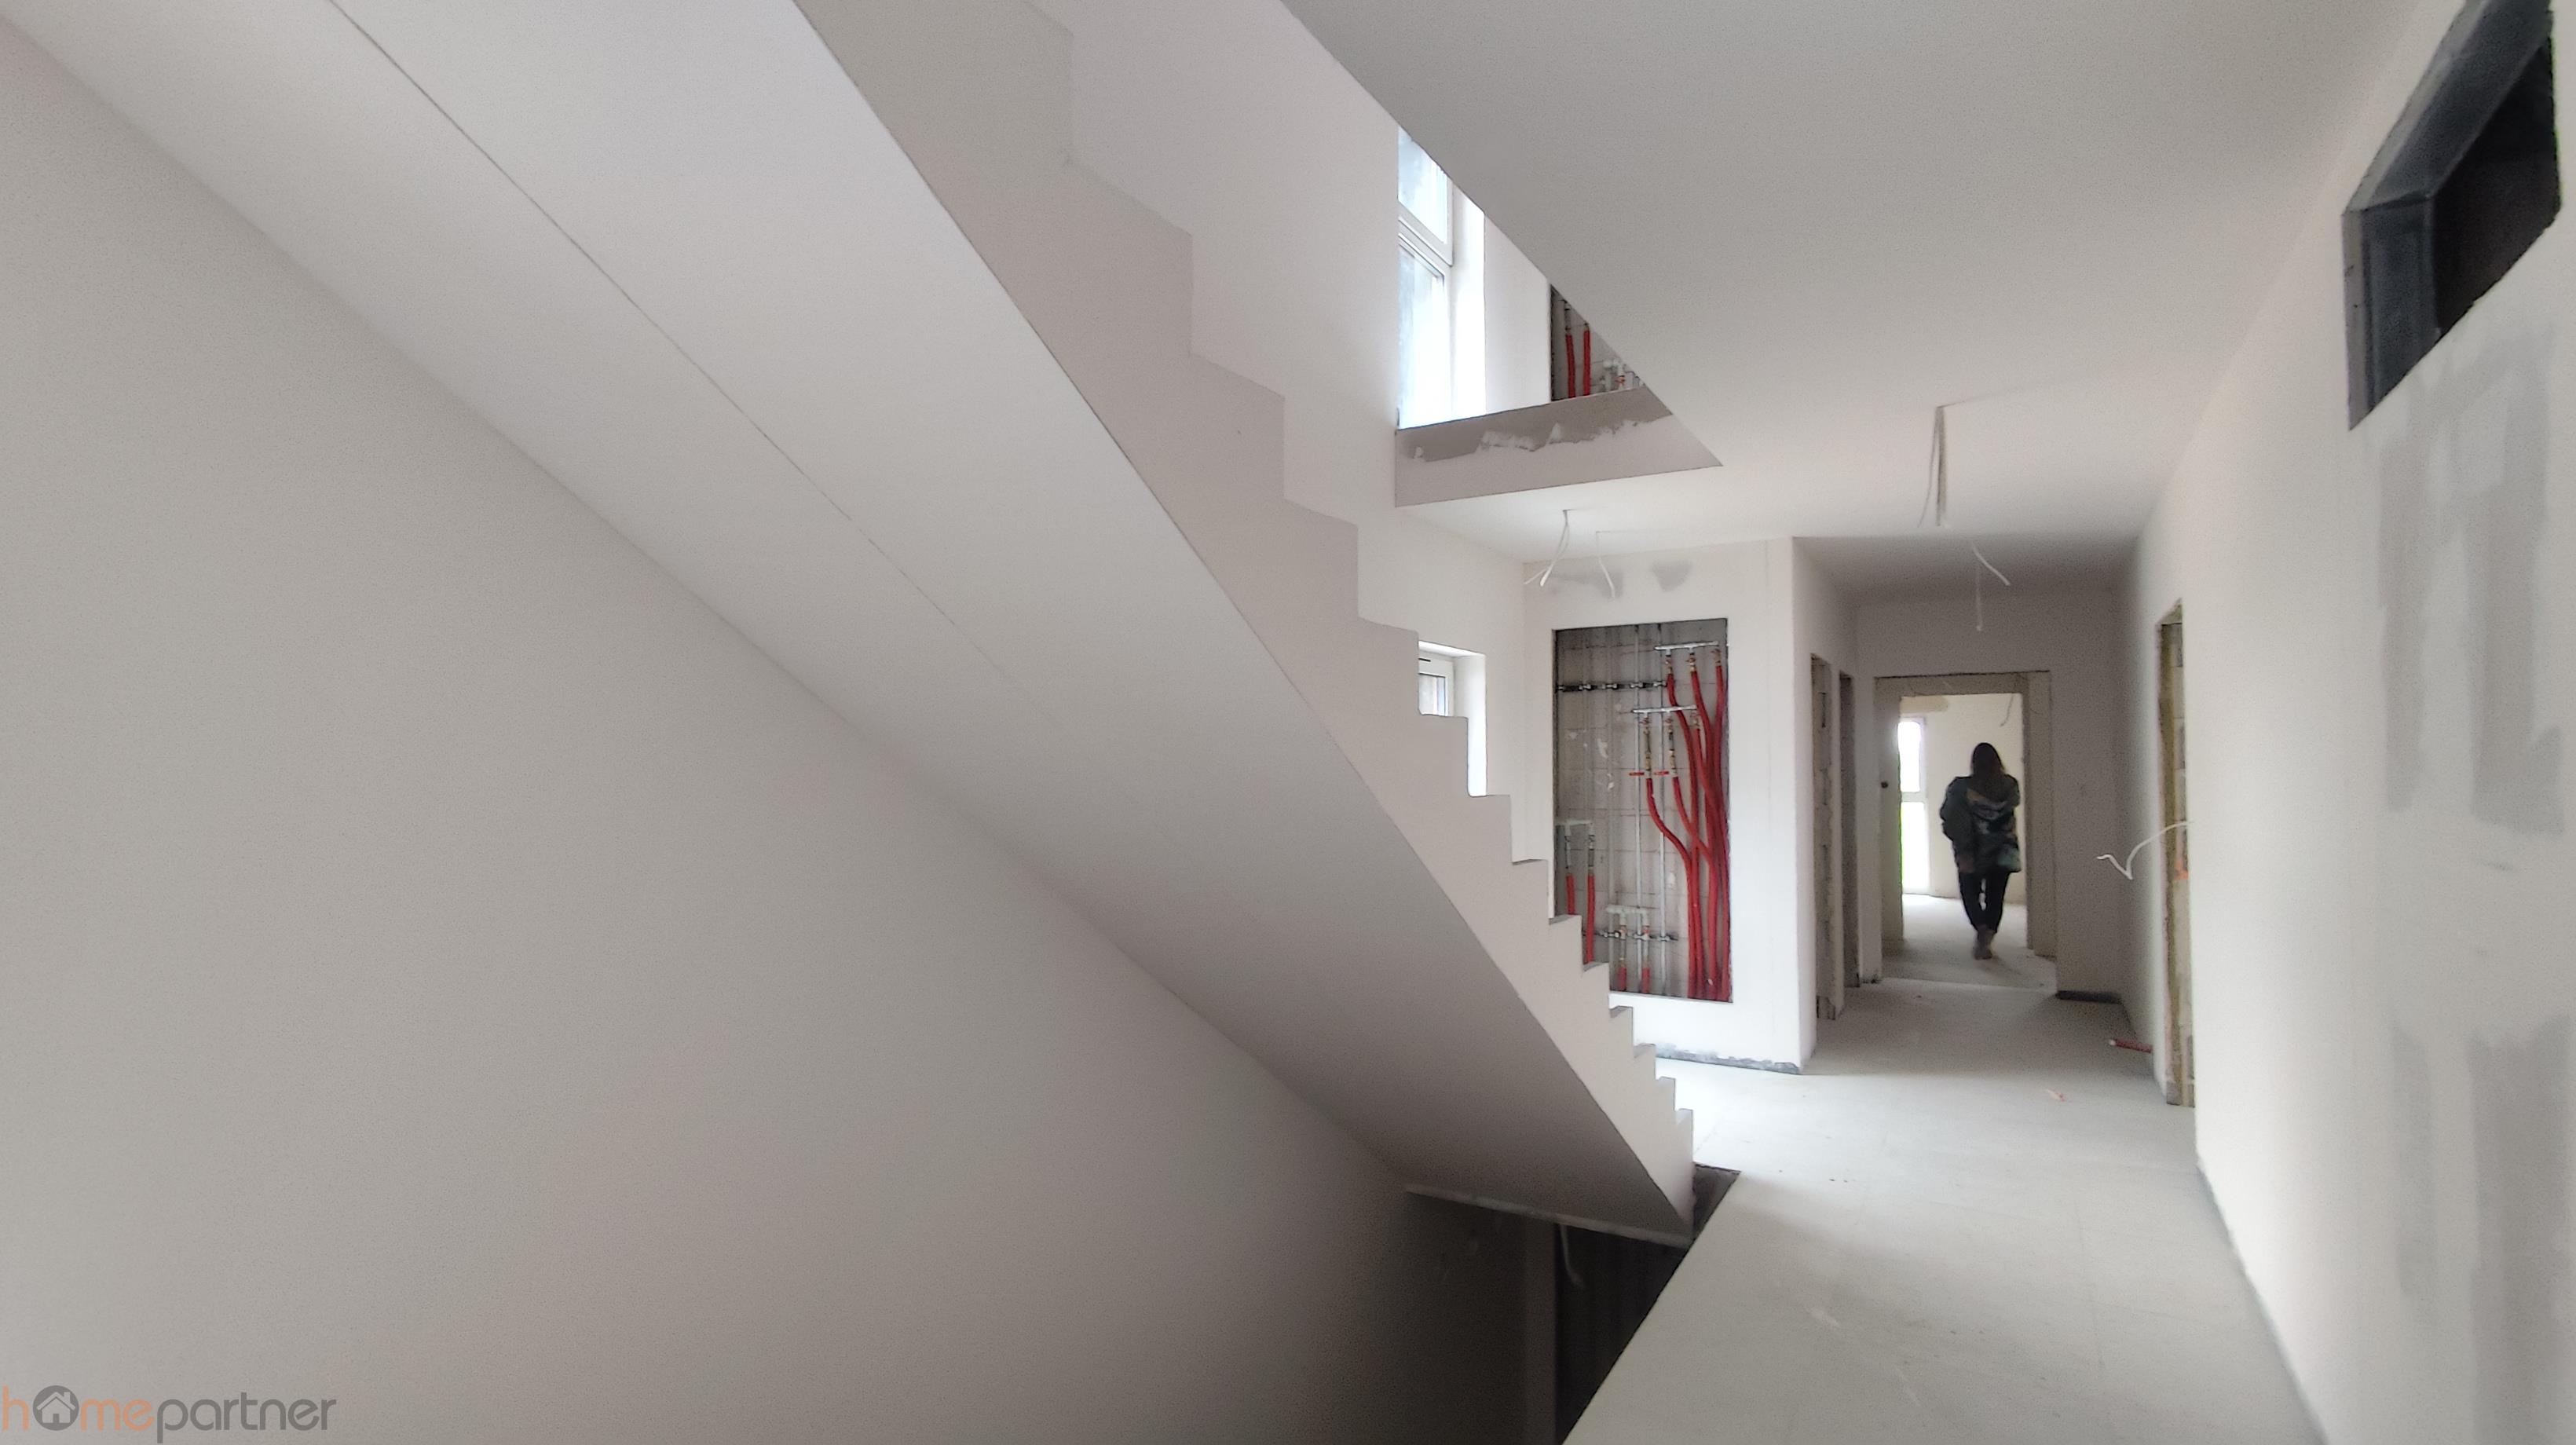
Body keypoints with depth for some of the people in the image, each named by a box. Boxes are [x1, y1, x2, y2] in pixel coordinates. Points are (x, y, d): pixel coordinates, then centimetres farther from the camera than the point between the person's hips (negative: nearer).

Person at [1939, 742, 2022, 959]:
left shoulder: (1961, 787, -14)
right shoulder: (2010, 785, -5)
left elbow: (1947, 815, -10)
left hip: (1972, 854, -2)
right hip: (2003, 852, 2)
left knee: (1970, 893, 10)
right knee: (1996, 896, 12)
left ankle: (1981, 927, -16)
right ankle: (1987, 940, 5)